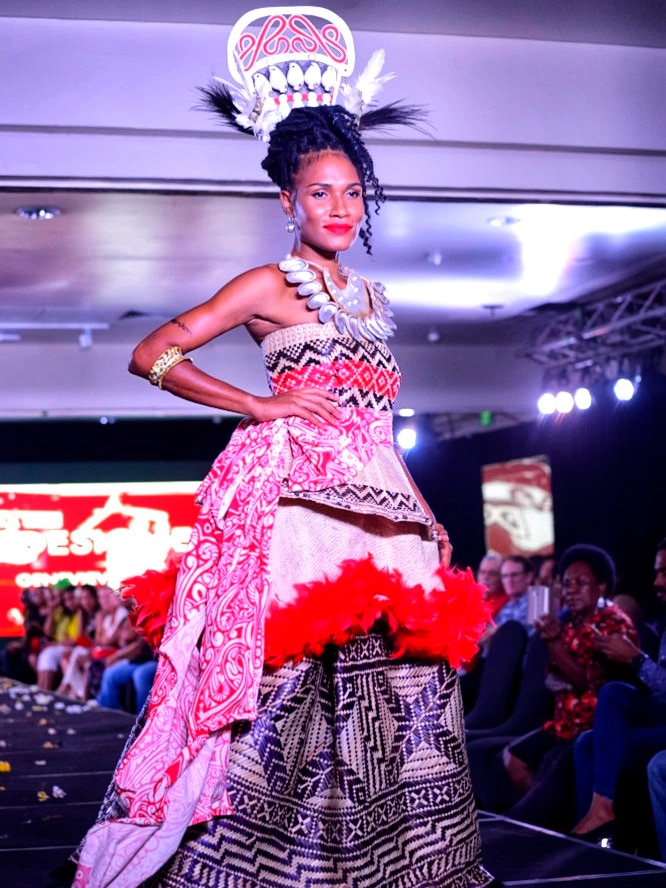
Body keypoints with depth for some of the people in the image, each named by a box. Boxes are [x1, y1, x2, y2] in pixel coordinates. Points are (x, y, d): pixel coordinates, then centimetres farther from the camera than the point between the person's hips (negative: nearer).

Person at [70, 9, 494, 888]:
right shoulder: (270, 285, 1)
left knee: (393, 674, 4)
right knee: (296, 677, -12)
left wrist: (425, 514, 18)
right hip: (295, 497, -7)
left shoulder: (370, 298, 21)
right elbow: (153, 354, -6)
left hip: (377, 502, 7)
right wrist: (262, 405, -10)